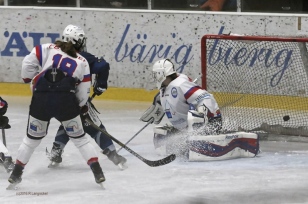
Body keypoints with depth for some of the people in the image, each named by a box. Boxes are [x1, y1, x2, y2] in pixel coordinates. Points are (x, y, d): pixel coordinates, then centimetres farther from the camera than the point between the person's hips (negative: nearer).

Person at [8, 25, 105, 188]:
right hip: (66, 101, -1)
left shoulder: (48, 49, 13)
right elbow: (83, 91, 14)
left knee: (32, 137, 18)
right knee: (79, 137, 15)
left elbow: (28, 63, 3)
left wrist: (31, 80, 20)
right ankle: (97, 171, 9)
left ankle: (16, 173, 18)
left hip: (40, 100, 1)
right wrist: (82, 107, 32)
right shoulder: (82, 62, 15)